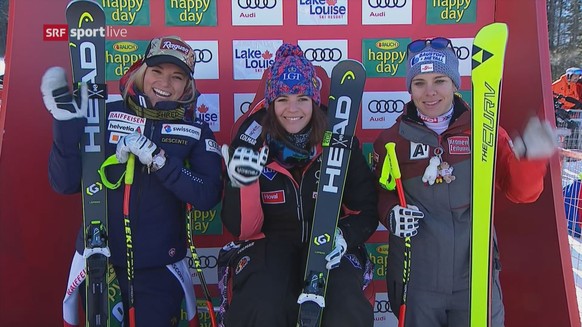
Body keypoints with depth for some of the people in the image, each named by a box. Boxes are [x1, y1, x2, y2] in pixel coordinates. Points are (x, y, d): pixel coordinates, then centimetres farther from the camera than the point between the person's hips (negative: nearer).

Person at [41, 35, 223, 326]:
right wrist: (66, 122, -18)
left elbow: (209, 196, -15)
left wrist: (158, 160, -25)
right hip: (99, 261, 1)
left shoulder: (196, 132, -3)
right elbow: (65, 184, -7)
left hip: (160, 269, 0)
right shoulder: (105, 115, -5)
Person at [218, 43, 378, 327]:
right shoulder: (252, 141, -8)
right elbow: (241, 229, -7)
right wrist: (243, 184, -27)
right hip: (269, 247, 0)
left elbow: (367, 209, 2)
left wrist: (344, 236, -19)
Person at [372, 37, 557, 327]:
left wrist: (528, 157, -19)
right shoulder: (392, 139, -2)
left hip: (475, 276, 1)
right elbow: (380, 193, 6)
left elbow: (520, 192, -1)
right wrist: (391, 213, -14)